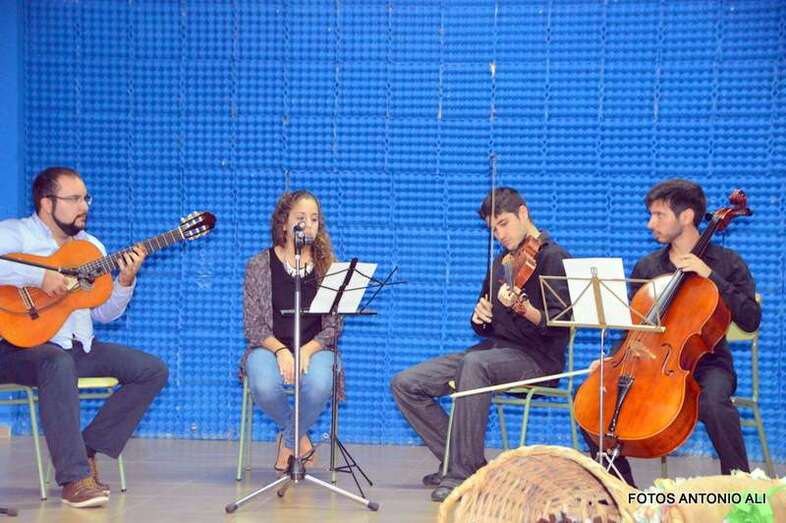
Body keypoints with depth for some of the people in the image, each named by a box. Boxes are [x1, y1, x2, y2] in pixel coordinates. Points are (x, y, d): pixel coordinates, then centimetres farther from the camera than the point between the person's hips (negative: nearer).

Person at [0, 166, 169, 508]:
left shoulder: (90, 246, 15)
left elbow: (104, 314, 11)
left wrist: (125, 281, -7)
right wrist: (40, 277, -30)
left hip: (78, 347, 7)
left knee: (153, 370, -3)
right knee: (59, 364, -40)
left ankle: (85, 450, -4)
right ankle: (74, 477, -34)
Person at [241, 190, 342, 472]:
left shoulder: (328, 266, 6)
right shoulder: (260, 264, 4)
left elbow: (333, 325, 3)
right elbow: (253, 324, 0)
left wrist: (307, 351, -15)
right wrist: (281, 350, -17)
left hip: (315, 347, 0)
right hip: (269, 347, 0)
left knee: (319, 385, -35)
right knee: (264, 388, -34)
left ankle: (289, 441, -2)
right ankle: (300, 438, 0)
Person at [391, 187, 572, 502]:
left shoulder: (554, 258, -5)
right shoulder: (503, 261, 17)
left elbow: (560, 327, -17)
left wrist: (521, 307, -34)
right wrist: (479, 318, -2)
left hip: (537, 359, -8)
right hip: (496, 350, 8)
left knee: (476, 363, -40)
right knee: (405, 384, -5)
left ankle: (462, 474, -31)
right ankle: (462, 461, -1)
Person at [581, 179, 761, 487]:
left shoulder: (726, 263, 0)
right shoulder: (646, 268, 11)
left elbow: (750, 320, -11)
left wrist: (711, 276, -16)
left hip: (705, 364, -4)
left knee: (713, 402, -38)